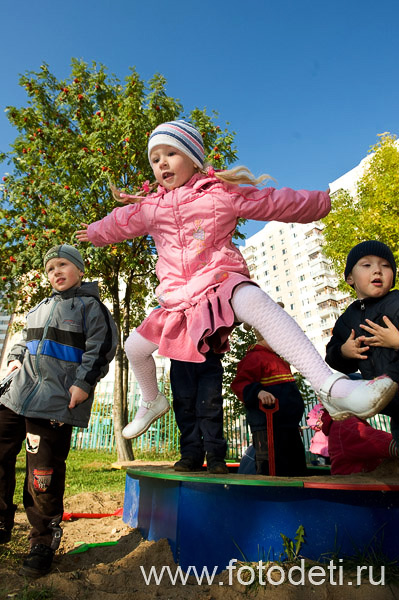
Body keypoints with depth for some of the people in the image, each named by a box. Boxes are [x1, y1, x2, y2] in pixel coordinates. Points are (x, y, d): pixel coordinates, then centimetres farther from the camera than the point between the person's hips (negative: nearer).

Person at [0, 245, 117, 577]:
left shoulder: (91, 306, 1)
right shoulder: (41, 307, 21)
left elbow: (101, 347, -8)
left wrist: (84, 382, -15)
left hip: (57, 401, -6)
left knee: (43, 473, -2)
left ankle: (43, 543, 19)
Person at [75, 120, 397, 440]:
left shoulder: (222, 194, 2)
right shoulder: (150, 208, 14)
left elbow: (274, 201, 10)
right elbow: (117, 223, 34)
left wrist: (321, 200, 19)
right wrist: (93, 233, 49)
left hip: (220, 282, -5)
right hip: (180, 299, 6)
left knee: (253, 299, -41)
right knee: (135, 346, 8)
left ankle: (330, 385, -47)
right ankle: (152, 402, 37)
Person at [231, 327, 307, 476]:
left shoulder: (278, 359, 22)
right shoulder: (254, 357, -10)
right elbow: (239, 384, -22)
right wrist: (258, 392, -38)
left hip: (288, 426, 10)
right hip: (268, 427, -10)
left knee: (297, 469, 18)